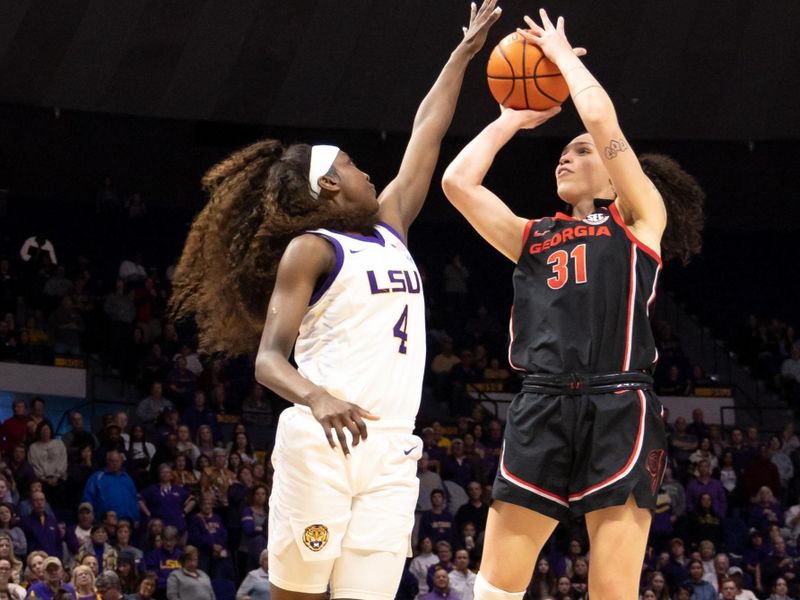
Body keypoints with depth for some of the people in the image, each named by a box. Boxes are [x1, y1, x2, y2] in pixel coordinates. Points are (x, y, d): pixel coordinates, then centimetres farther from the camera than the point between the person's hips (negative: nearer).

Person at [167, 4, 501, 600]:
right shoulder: (311, 248, 0)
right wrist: (319, 398, -30)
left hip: (391, 454, 6)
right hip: (321, 444, -6)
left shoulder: (388, 228, 21)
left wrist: (465, 52, 35)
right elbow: (269, 360, -9)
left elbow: (426, 135, 31)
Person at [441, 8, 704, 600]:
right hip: (541, 410, 5)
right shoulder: (533, 236, 24)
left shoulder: (639, 217, 11)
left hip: (618, 410, -5)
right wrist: (512, 121, 26)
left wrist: (561, 52, 14)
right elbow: (458, 181, 16)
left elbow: (601, 118, 0)